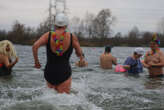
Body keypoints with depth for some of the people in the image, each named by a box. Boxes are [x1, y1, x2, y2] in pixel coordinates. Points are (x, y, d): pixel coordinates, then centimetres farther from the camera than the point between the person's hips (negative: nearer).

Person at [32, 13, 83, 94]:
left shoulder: (48, 35, -1)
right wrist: (81, 57, 29)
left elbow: (35, 46, -12)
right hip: (64, 73, -2)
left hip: (49, 72, 3)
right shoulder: (72, 37, -3)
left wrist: (36, 61, 1)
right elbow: (79, 53, 5)